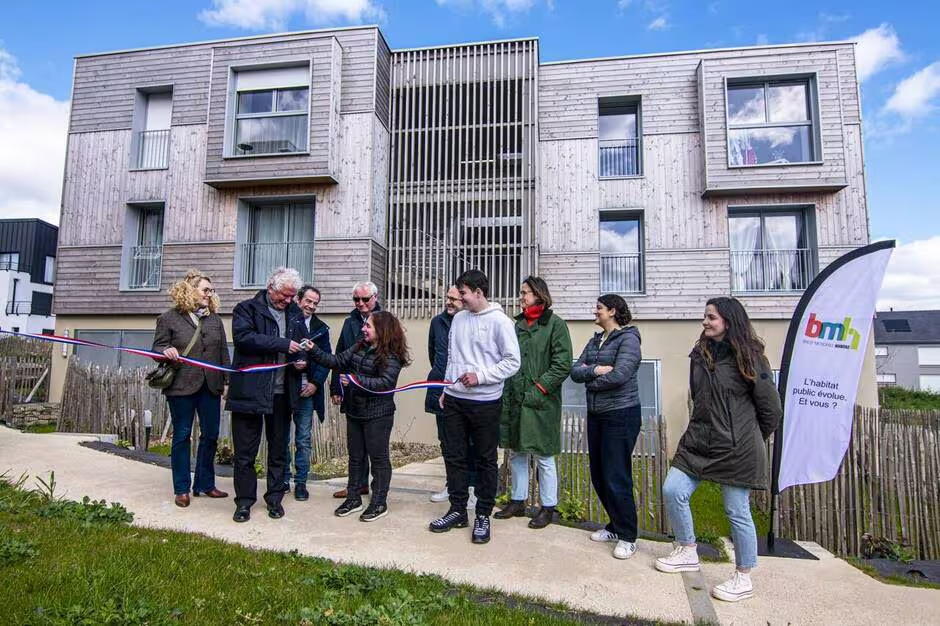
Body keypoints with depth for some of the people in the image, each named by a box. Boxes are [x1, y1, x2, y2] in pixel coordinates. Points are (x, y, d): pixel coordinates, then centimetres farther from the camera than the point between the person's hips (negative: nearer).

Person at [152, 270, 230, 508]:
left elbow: (223, 352, 11)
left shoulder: (215, 319, 11)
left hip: (210, 386, 4)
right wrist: (166, 351, -23)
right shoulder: (169, 318, 0)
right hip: (181, 387, -4)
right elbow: (157, 348, 0)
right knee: (182, 436, 5)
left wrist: (227, 380, 7)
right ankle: (182, 489, 16)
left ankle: (205, 484, 21)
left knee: (210, 435, 8)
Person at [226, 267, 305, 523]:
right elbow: (243, 337, -19)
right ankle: (244, 501, 20)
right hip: (249, 391, -4)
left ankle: (275, 499, 26)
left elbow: (302, 343, 22)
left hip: (281, 393, 4)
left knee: (278, 450, 13)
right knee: (245, 451, 6)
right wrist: (283, 344, -23)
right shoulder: (247, 309, -3)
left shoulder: (295, 313, 11)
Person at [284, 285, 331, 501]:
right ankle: (283, 479, 21)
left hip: (308, 389, 2)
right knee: (282, 437, 8)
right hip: (284, 386, -2)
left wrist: (316, 382, -4)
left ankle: (301, 482, 16)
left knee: (303, 439, 6)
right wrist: (291, 363, -17)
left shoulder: (321, 328, 9)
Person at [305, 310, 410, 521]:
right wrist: (313, 351, -5)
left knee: (378, 457, 5)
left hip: (377, 415, -7)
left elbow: (385, 383, -25)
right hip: (354, 411, 7)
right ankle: (354, 498, 30)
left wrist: (356, 381, -30)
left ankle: (379, 503, 17)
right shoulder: (359, 347, 5)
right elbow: (337, 362, 4)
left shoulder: (391, 356, -16)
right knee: (355, 456, 17)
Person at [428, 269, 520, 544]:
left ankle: (483, 516, 21)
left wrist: (480, 376, -19)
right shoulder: (458, 319, 8)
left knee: (486, 460, 7)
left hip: (485, 402, -6)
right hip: (454, 399, 6)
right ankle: (457, 510, 26)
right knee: (453, 456, 12)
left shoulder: (499, 321, -10)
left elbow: (512, 361, -12)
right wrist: (446, 389, 14)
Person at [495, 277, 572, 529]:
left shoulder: (555, 324, -7)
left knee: (543, 457, 5)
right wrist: (507, 393, 8)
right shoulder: (518, 324, 12)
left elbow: (563, 364, -12)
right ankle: (518, 502, 31)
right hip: (515, 400, 6)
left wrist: (539, 388, -16)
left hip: (541, 402, -6)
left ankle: (547, 507, 21)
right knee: (517, 454, 15)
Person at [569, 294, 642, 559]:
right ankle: (615, 525, 31)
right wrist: (596, 370, -17)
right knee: (598, 475, 13)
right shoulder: (595, 341, 12)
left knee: (617, 478, -2)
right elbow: (575, 371, 3)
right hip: (596, 414, 8)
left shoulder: (628, 339, -10)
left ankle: (627, 537, 16)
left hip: (621, 415, -8)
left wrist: (590, 380, -9)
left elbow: (619, 376, -23)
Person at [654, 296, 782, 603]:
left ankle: (743, 578, 25)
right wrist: (705, 427, 17)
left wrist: (751, 437, 6)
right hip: (698, 442, 6)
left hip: (736, 450, -6)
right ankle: (687, 552, 23)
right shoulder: (700, 353, 6)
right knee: (672, 491, 1)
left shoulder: (748, 358, -12)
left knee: (737, 512, 5)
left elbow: (770, 407, -4)